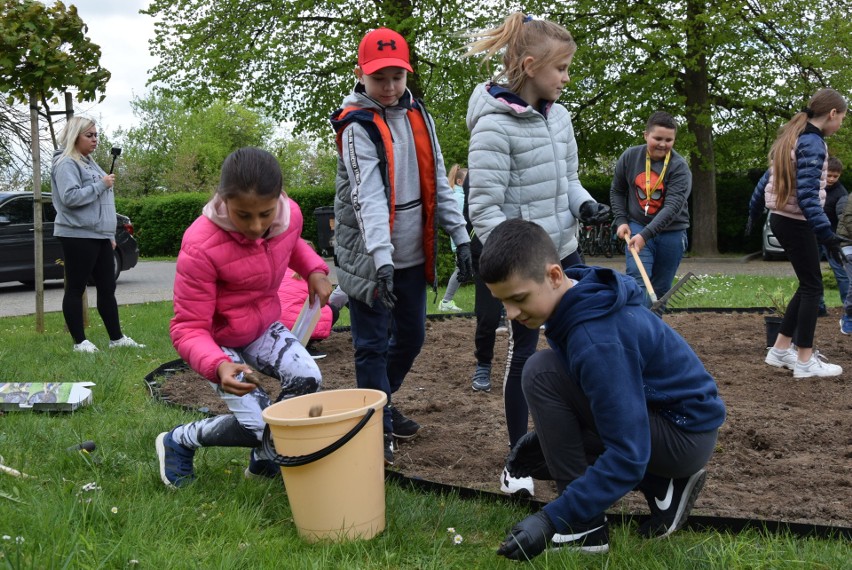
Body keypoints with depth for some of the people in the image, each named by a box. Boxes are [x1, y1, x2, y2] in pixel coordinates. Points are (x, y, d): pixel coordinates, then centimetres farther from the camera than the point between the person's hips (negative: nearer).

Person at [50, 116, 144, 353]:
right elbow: (70, 197, -21)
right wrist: (101, 185, -16)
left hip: (100, 236, 9)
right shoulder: (67, 164, -8)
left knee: (107, 289, 9)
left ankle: (116, 338, 14)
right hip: (78, 236, -9)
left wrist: (110, 234, 22)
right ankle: (80, 341, 3)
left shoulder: (90, 163, 20)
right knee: (76, 289, -1)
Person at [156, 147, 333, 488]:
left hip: (263, 325, 5)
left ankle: (263, 459, 5)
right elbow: (188, 328, -29)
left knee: (308, 379, -22)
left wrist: (315, 270, -6)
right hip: (217, 340, -5)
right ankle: (177, 442, 13)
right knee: (259, 425, -16)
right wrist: (218, 367, -48)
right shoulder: (201, 247, -34)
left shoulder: (290, 214, -16)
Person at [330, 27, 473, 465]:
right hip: (369, 258, -7)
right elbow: (367, 196, -25)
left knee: (412, 335, 16)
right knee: (372, 344, 0)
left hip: (412, 254, 7)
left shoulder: (417, 116, 7)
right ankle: (378, 429, 12)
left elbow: (437, 180, 10)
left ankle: (382, 403, 37)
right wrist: (381, 256, -36)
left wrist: (460, 236, 4)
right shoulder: (357, 125, -13)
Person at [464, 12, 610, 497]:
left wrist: (585, 205, -6)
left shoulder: (558, 116, 5)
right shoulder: (494, 126, -18)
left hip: (564, 252, 7)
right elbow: (485, 207, -19)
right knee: (524, 353, 3)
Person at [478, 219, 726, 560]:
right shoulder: (582, 296, -3)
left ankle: (584, 526, -14)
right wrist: (548, 434, 10)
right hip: (659, 412, 10)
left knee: (542, 373, -23)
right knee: (527, 458, 11)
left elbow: (628, 455, -33)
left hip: (686, 434, -9)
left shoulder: (597, 339, -32)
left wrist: (551, 520, -33)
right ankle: (661, 484, 9)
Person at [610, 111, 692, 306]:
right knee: (638, 282, -17)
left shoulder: (679, 166, -13)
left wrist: (645, 235, -33)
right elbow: (617, 191, 10)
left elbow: (673, 206, -24)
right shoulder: (629, 157, -4)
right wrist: (621, 221, -3)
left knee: (661, 289, 9)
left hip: (671, 233, 0)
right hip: (636, 227, 0)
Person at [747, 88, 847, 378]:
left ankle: (780, 349, 19)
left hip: (781, 219, 9)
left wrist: (753, 213, 26)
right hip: (797, 223, -9)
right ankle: (805, 361, 3)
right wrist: (826, 233, -28)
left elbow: (766, 180, 17)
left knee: (807, 285, 15)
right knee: (812, 287, -1)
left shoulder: (792, 138, 11)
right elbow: (807, 194, -24)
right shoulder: (813, 143, -17)